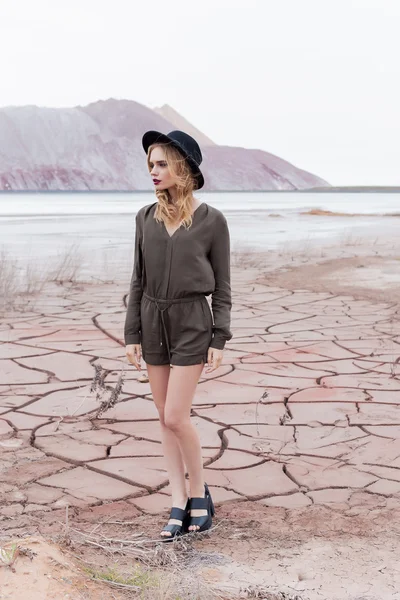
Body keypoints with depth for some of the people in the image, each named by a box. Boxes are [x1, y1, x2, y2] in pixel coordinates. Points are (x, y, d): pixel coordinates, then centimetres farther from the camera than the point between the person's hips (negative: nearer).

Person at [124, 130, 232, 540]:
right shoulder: (146, 217, 3)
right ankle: (179, 504, 15)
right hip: (153, 321, 4)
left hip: (192, 322, -4)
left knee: (176, 417, -9)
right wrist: (132, 335, 2)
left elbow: (221, 285, -4)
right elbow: (139, 279, 6)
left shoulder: (212, 221, -8)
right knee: (165, 418, 7)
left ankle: (199, 490, 13)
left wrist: (219, 340, -8)